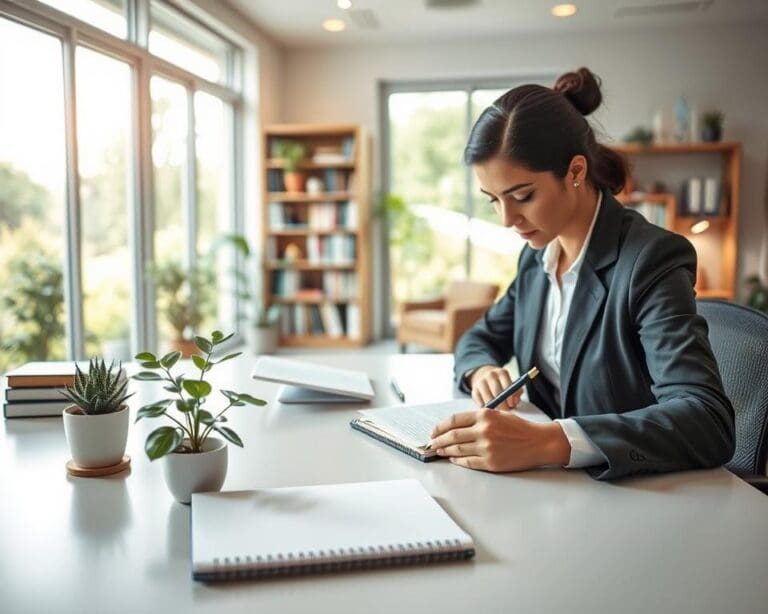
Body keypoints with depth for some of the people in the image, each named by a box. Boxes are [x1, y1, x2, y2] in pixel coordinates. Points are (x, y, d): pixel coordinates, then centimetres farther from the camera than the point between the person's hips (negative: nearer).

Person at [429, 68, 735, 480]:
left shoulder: (652, 261, -18)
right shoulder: (538, 256, 3)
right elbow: (481, 339, 14)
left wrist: (548, 442, -40)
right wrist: (483, 370, -10)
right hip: (558, 486, 5)